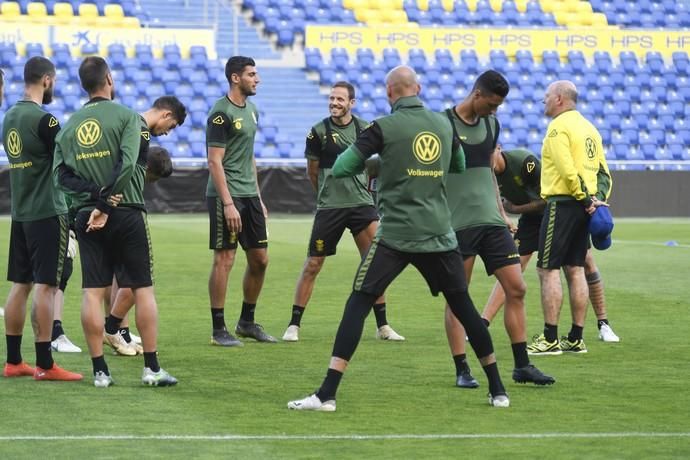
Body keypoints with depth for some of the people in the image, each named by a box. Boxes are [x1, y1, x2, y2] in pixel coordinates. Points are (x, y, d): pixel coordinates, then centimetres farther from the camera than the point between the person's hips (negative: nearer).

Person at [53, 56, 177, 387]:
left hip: (85, 216, 4)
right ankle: (151, 368, 2)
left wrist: (93, 194, -10)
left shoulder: (69, 125, 8)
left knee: (92, 292, 3)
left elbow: (61, 173, -2)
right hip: (126, 213, -3)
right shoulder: (127, 117, -4)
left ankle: (100, 370, 2)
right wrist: (106, 204, -13)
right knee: (142, 288, 4)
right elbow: (127, 164, -16)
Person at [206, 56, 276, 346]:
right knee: (224, 260, -6)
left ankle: (247, 322, 22)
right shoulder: (221, 113, -12)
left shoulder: (251, 110, 15)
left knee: (260, 259, 9)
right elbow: (215, 162, -15)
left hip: (249, 195, 9)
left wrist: (258, 199, 20)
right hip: (225, 195, -9)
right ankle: (219, 330, 0)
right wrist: (228, 203, -20)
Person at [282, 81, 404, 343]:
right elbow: (313, 172, 6)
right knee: (313, 265, 0)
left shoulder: (364, 129, 3)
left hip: (362, 203, 2)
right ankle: (294, 325, 8)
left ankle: (382, 326, 7)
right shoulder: (319, 132, -5)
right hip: (329, 207, -2)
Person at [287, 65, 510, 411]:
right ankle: (498, 390, 18)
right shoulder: (444, 124, 8)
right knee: (463, 307, 15)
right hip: (439, 236, 4)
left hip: (396, 236, -4)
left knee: (358, 304, -1)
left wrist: (373, 160, 16)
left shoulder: (385, 128, -6)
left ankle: (327, 394, -10)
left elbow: (340, 169, -2)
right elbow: (459, 167, 25)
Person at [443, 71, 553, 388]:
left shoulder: (491, 124, 13)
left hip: (491, 222, 6)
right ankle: (461, 370, 5)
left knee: (516, 289, 2)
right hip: (457, 224, -6)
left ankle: (522, 366, 9)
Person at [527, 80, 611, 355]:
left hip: (562, 204, -9)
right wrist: (598, 199, 7)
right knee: (575, 270, 11)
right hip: (583, 207, 9)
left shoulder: (559, 127, -11)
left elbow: (568, 170, -21)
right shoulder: (588, 127, 17)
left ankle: (550, 339, -9)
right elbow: (603, 171, 16)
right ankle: (576, 338, 12)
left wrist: (585, 199, -16)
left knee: (548, 270, -6)